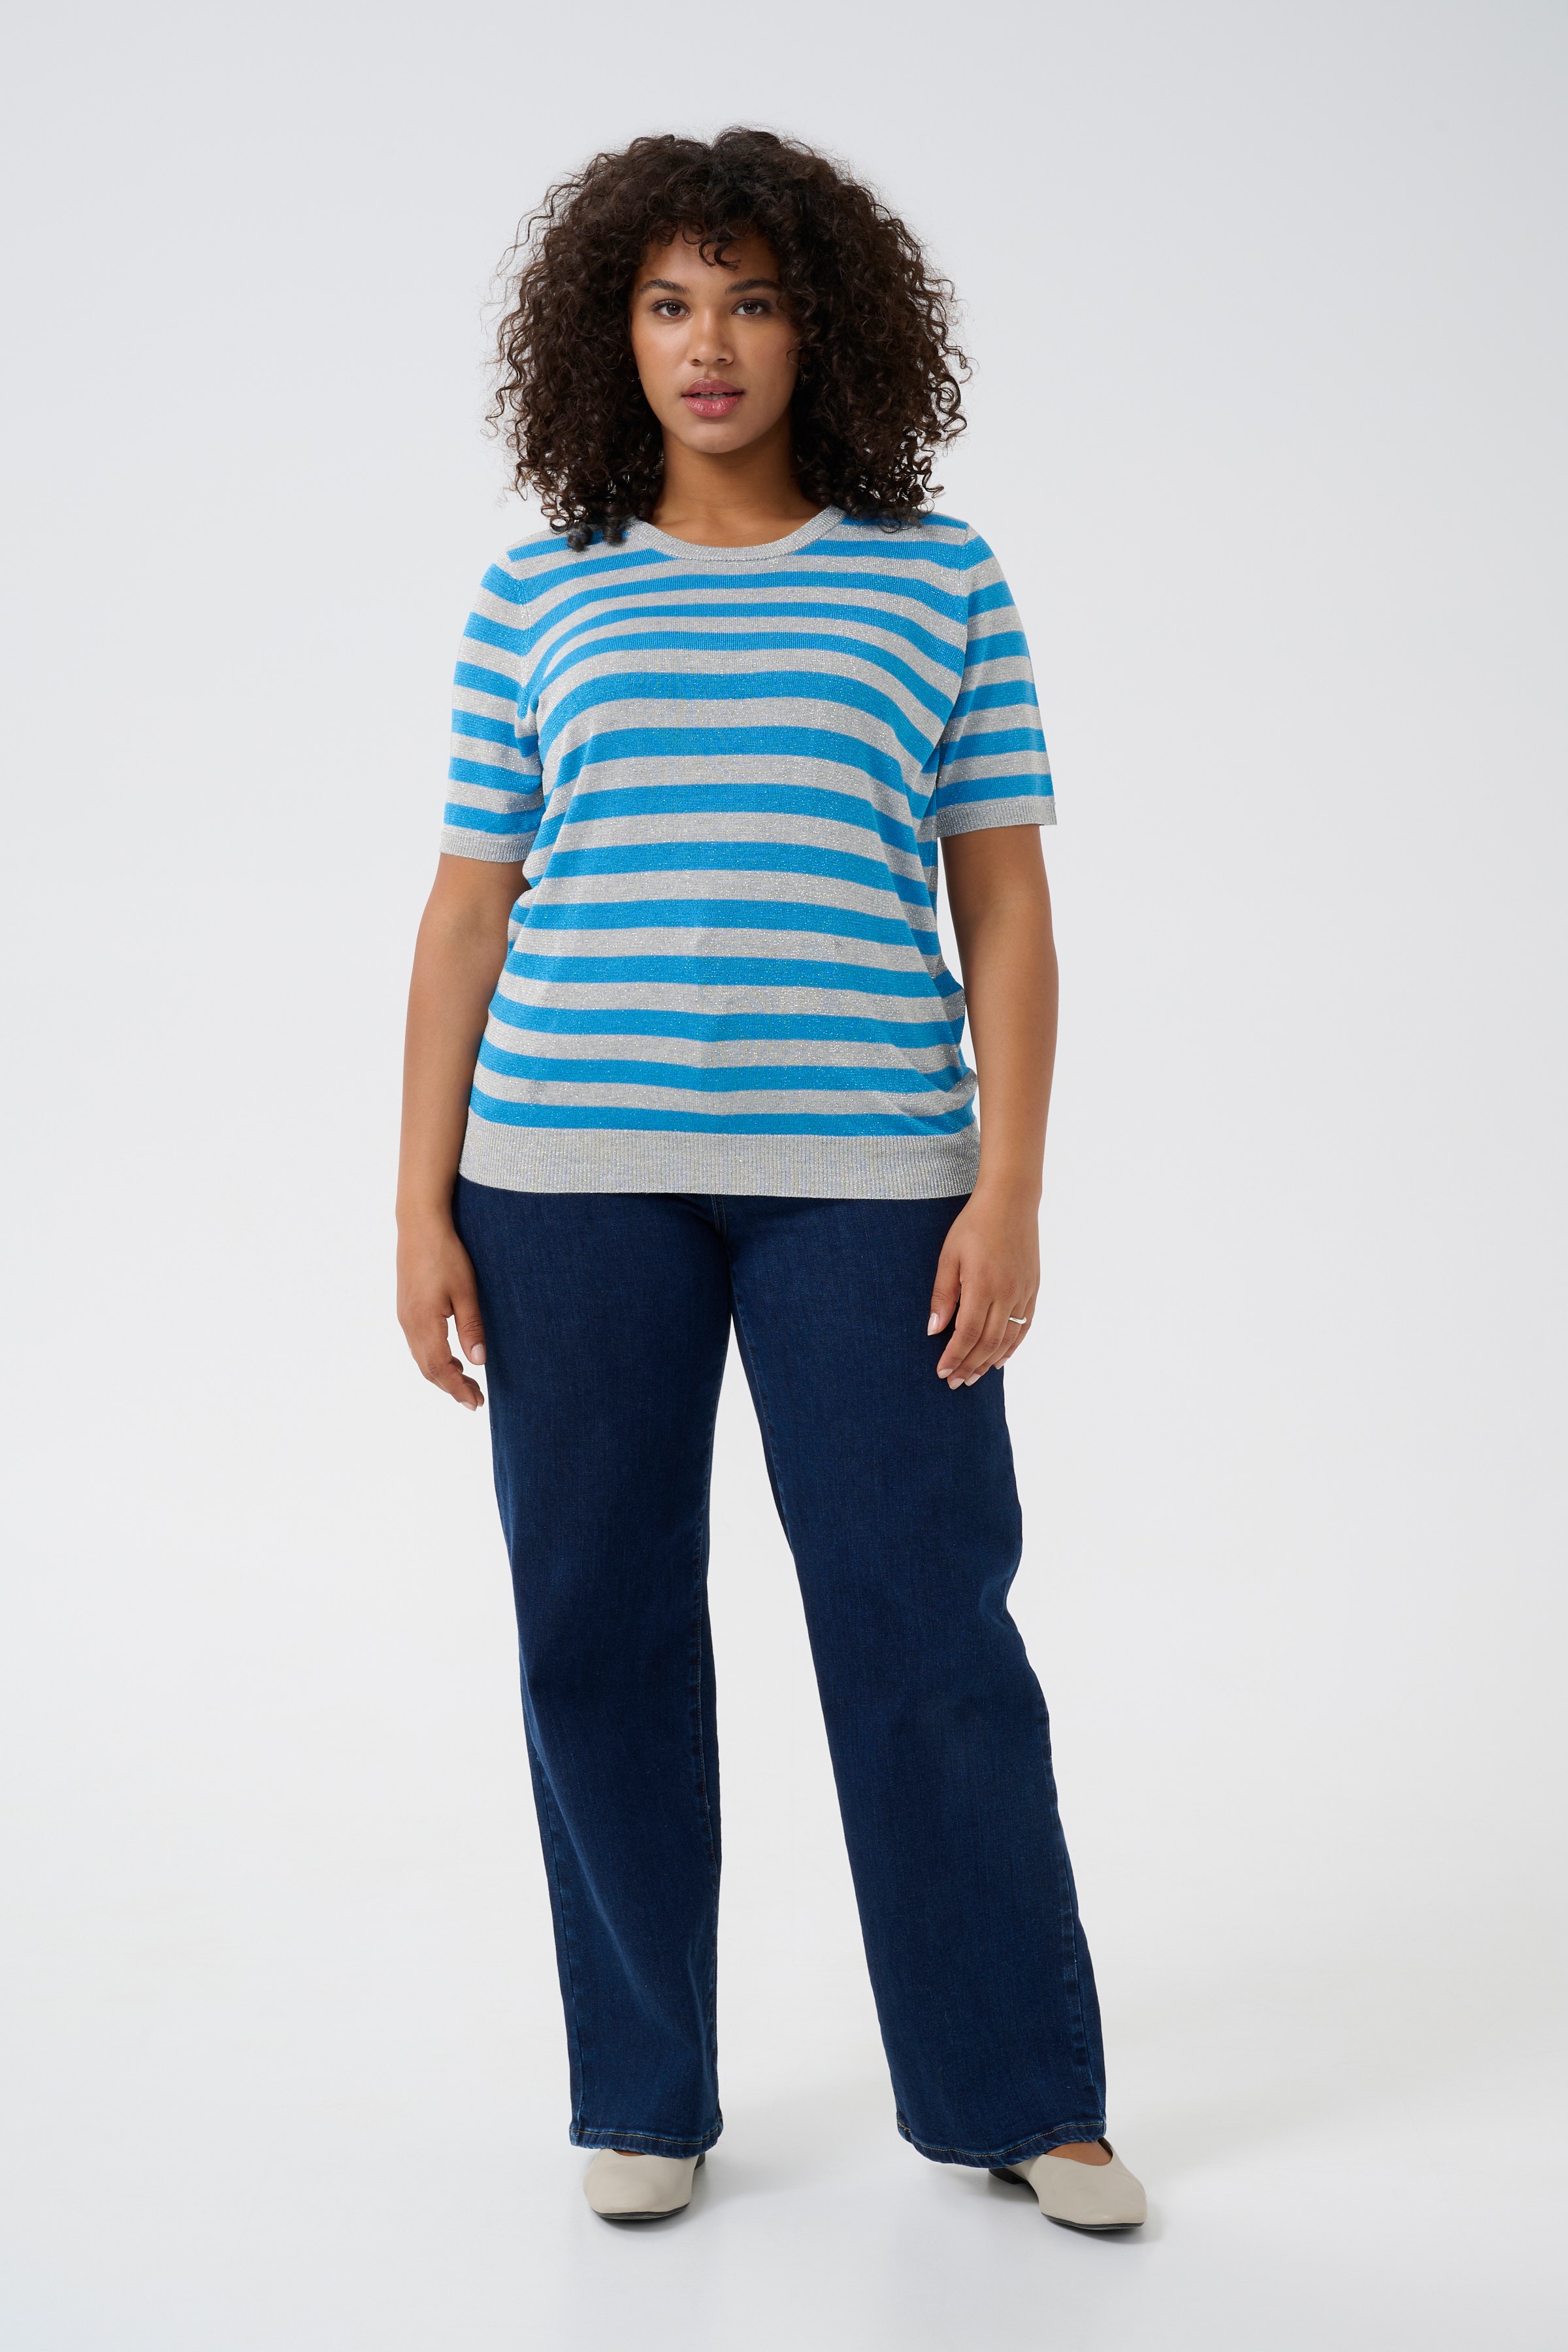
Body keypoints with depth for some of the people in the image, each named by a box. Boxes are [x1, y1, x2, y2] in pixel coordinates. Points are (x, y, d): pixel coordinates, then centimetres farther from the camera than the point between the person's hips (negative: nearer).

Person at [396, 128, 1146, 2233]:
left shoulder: (941, 581, 8)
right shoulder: (539, 599, 10)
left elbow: (1008, 901, 5)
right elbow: (467, 912, 9)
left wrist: (1011, 1187, -4)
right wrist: (422, 1208, 3)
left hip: (862, 1169, -1)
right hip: (571, 1172, 2)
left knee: (925, 1624, 0)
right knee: (601, 1626, 5)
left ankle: (1019, 2094, 16)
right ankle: (643, 2098, 21)